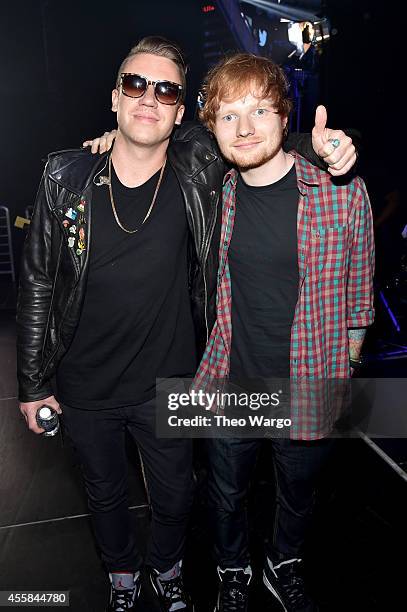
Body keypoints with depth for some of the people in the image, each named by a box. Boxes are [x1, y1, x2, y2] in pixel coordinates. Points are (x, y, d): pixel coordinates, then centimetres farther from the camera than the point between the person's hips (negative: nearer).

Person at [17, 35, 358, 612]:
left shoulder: (198, 167, -14)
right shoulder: (67, 178, -13)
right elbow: (38, 286, -5)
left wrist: (317, 144, -17)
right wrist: (33, 384, -1)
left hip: (168, 386, 0)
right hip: (85, 392, 1)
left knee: (175, 495, 22)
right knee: (105, 493, 24)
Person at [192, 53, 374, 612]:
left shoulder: (344, 192, -13)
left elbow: (358, 287, -1)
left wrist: (345, 368, 6)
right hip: (228, 386, 2)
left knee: (298, 495, 23)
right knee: (227, 495, 21)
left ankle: (284, 567, 55)